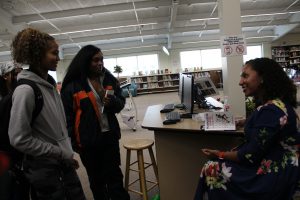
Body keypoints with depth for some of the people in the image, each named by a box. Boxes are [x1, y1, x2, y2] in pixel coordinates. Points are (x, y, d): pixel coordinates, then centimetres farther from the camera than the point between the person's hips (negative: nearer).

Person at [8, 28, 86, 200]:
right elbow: (19, 139, -20)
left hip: (64, 160, 7)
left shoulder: (50, 83, 4)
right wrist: (60, 153, -16)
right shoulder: (26, 90, -20)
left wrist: (67, 150, 9)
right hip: (44, 166, -7)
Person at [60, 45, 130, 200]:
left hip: (110, 135, 3)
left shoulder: (109, 79, 3)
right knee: (96, 178, 17)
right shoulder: (72, 85, -9)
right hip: (88, 139, -2)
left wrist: (113, 102, -15)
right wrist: (71, 141, -9)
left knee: (114, 175, 11)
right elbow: (67, 116, -7)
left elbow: (121, 103, 7)